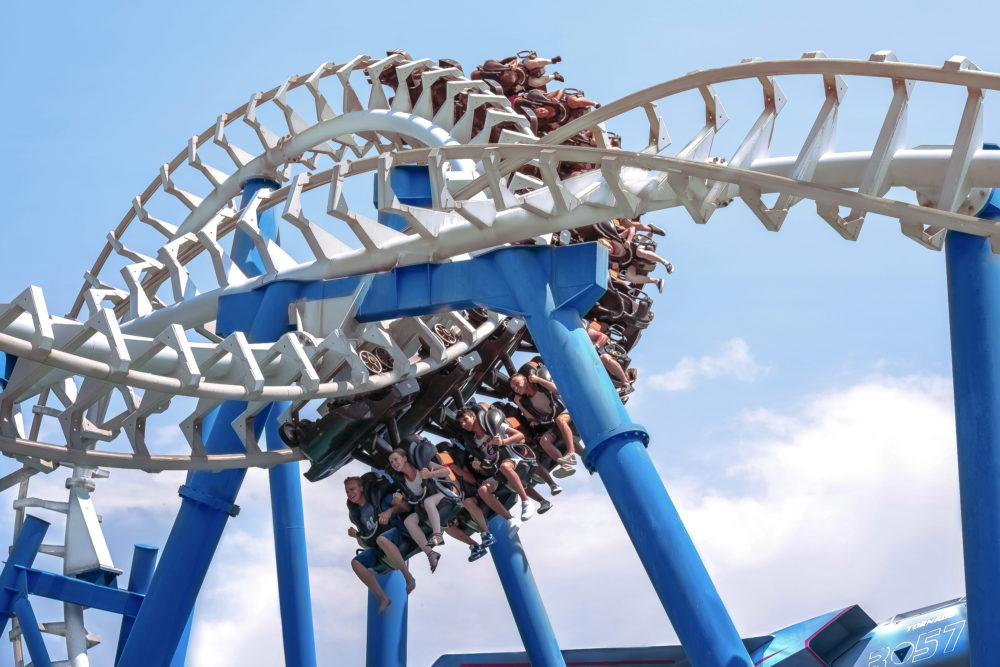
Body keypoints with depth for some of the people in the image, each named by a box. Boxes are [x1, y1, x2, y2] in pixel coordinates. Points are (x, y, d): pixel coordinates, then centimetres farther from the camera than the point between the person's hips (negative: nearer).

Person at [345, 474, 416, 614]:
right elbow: (365, 542, 25)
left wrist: (390, 511, -23)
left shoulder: (379, 497, -1)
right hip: (377, 550, 7)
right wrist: (356, 535, 4)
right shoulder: (355, 513, 15)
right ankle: (382, 598, -16)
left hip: (395, 535, -7)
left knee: (381, 539, -40)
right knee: (356, 563, -15)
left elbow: (406, 506, -6)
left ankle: (409, 577, -34)